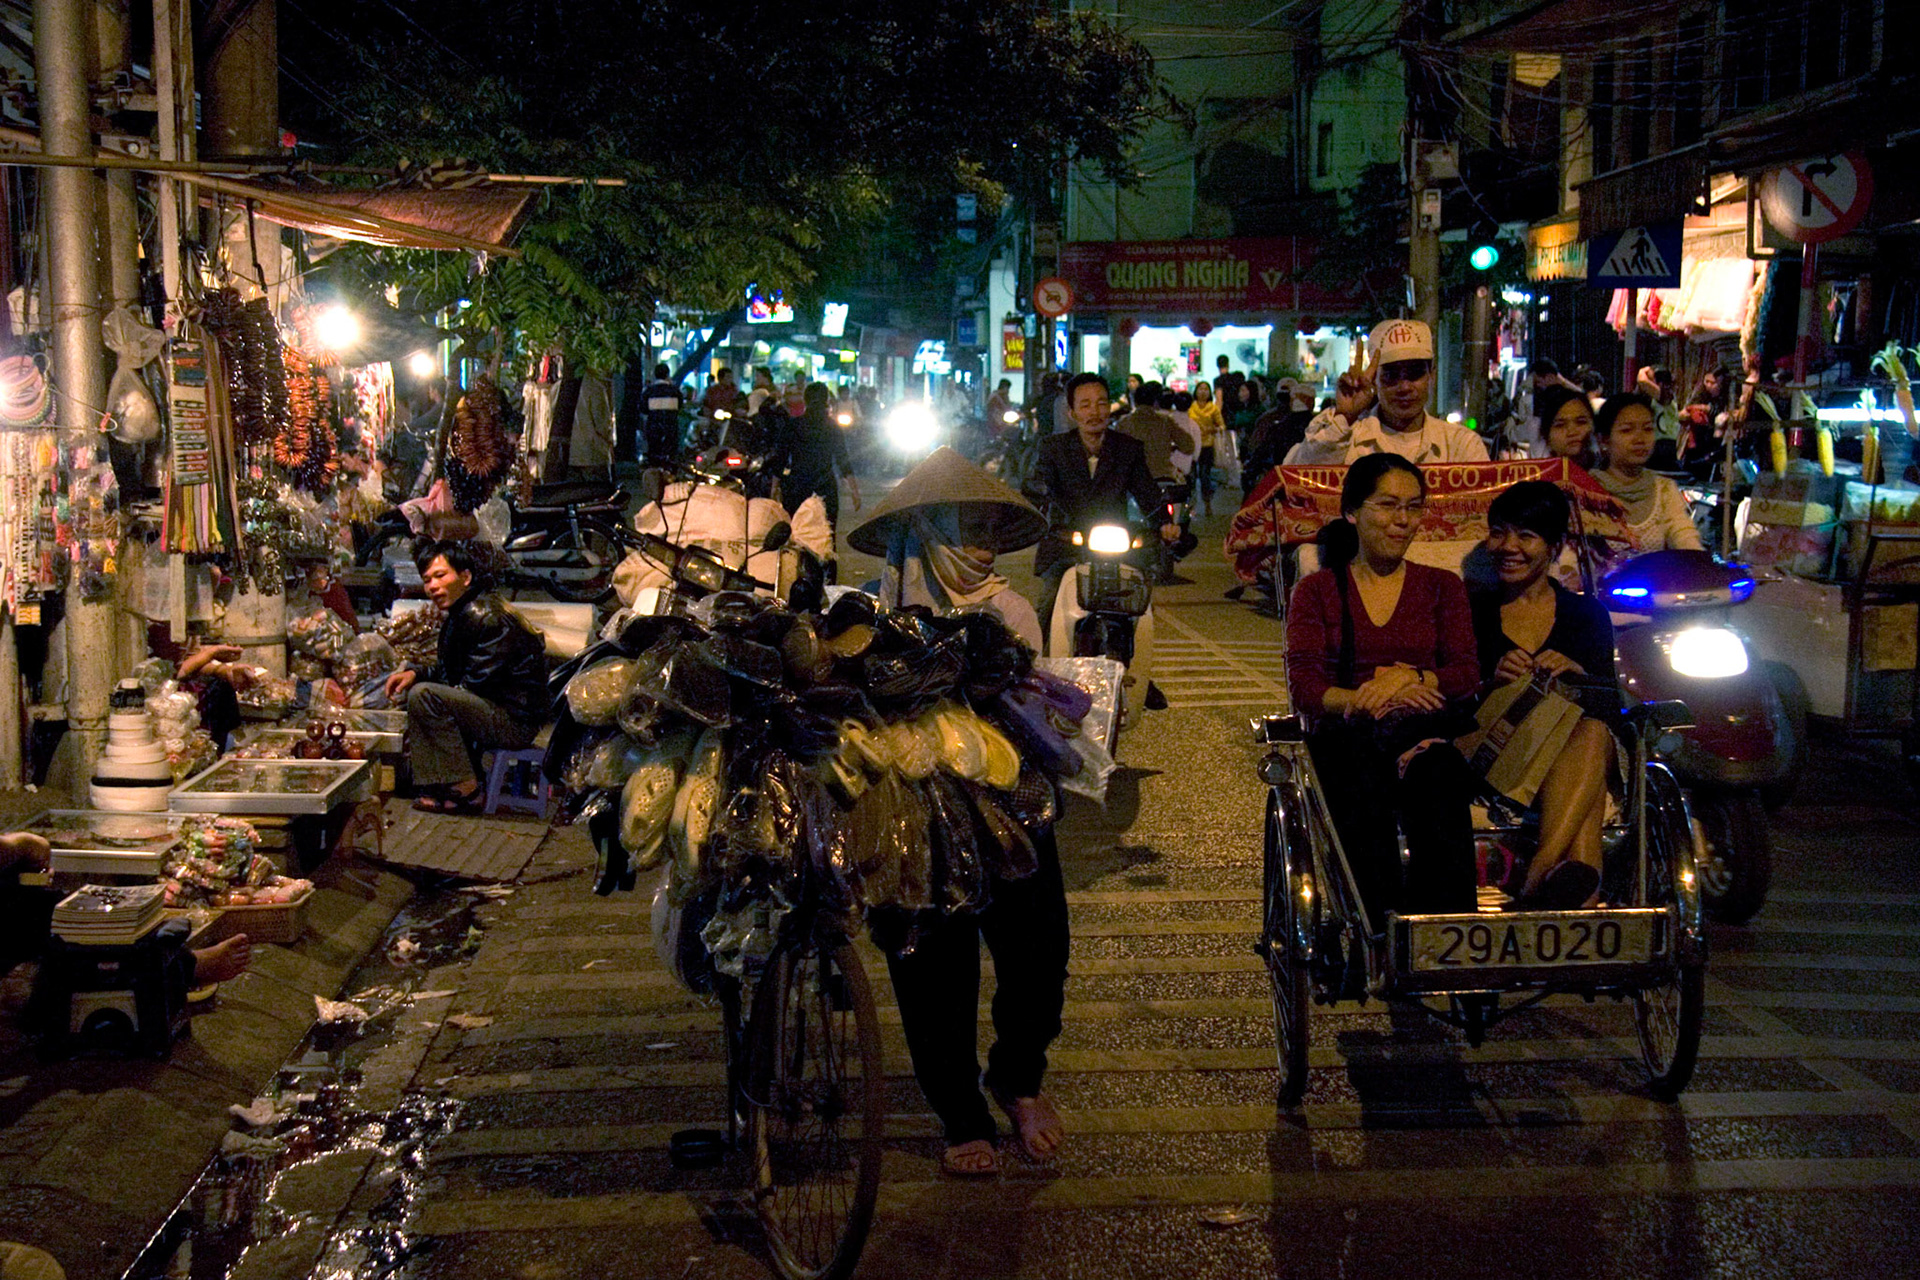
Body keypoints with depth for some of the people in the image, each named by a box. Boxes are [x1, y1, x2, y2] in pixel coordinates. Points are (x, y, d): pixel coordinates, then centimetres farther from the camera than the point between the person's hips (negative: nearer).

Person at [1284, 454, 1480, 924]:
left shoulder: (1442, 586, 22)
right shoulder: (1317, 590, 17)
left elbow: (1467, 673, 8)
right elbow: (1303, 686, 3)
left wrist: (1408, 679, -12)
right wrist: (1363, 700, -17)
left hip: (1426, 730, 1)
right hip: (1345, 737, -1)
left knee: (1438, 776, -36)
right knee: (1363, 787, -37)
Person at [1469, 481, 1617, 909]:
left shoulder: (1588, 613, 21)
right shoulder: (1471, 610, 16)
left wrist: (1577, 673, -13)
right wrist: (1492, 681, -16)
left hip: (1581, 754, 2)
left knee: (1591, 731, -34)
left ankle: (1536, 881, -53)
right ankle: (1581, 871, -57)